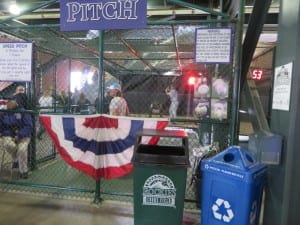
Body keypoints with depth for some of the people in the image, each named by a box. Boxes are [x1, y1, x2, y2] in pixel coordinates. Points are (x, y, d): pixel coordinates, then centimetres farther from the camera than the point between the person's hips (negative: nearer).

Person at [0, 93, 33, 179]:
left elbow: (29, 126, -12)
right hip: (9, 135, 3)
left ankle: (23, 171, -6)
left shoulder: (23, 112, -8)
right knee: (8, 145, -30)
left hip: (23, 136, -3)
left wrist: (19, 136, -20)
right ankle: (16, 160, 4)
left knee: (22, 149, -28)